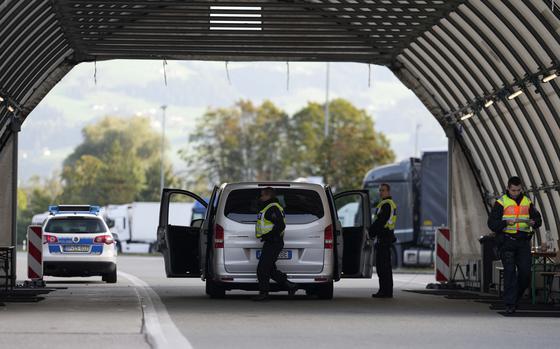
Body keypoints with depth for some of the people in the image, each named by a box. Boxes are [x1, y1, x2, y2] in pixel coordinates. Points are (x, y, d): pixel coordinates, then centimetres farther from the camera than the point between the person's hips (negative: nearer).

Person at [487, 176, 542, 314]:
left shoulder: (527, 202, 12)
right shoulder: (501, 202, 0)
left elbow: (538, 219, 14)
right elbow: (492, 223, -6)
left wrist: (533, 222, -10)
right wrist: (506, 223, -23)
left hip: (523, 241, 3)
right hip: (506, 240, -3)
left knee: (525, 272, -3)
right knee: (510, 271, -9)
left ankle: (516, 297, 19)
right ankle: (510, 304, -8)